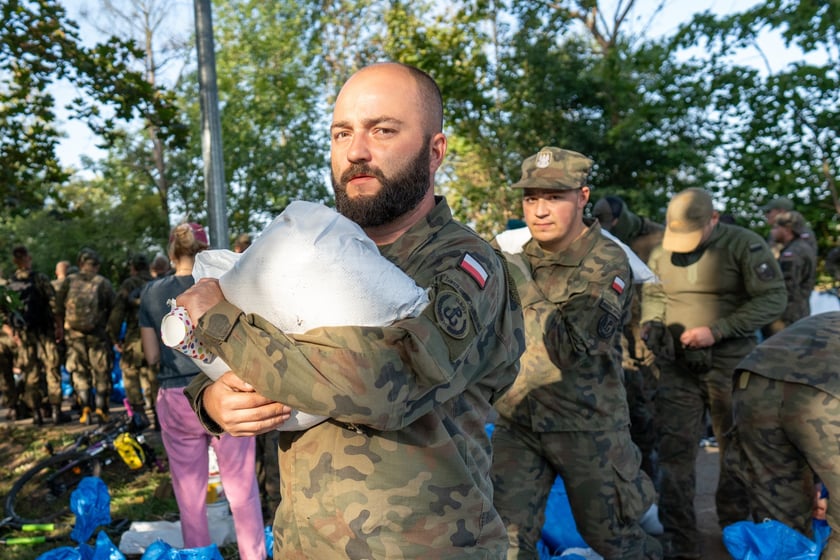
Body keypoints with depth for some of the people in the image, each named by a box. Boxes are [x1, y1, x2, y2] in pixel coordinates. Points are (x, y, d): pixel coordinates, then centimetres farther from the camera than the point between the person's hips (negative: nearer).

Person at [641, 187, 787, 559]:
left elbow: (774, 298, -12)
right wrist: (651, 325, -5)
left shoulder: (744, 245, -9)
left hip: (730, 363, -2)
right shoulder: (660, 253, 5)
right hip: (677, 365, 3)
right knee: (674, 452, -1)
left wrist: (717, 330, -20)